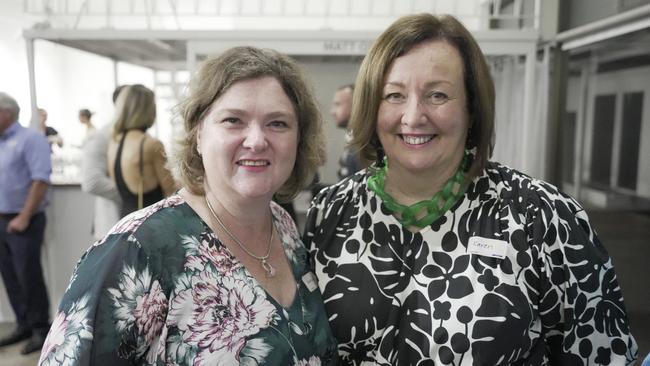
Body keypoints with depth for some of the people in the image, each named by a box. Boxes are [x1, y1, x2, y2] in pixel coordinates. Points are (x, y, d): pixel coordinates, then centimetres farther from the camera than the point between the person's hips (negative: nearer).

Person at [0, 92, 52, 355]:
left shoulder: (30, 138, -9)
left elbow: (41, 179, -17)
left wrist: (24, 217, -18)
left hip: (23, 221, -7)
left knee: (28, 276, -1)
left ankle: (41, 329, 12)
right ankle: (24, 325, 25)